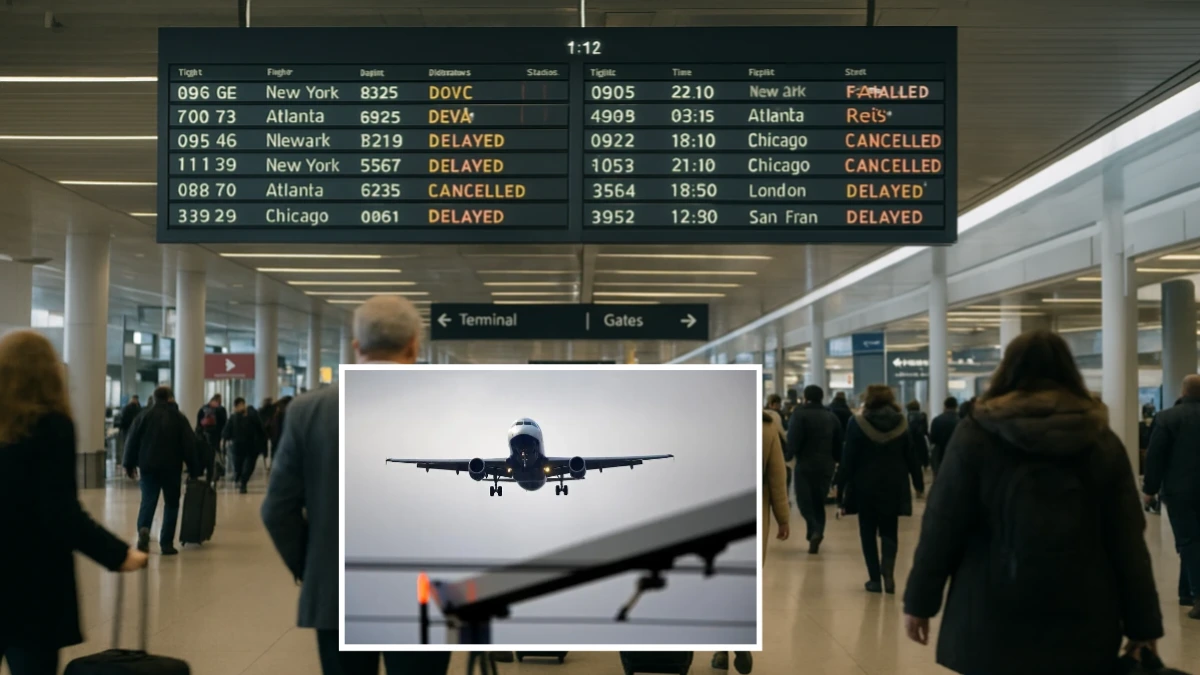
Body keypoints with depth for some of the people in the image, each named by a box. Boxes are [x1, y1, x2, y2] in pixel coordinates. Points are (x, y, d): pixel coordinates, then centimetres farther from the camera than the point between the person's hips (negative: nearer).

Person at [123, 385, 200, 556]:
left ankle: (143, 529, -26)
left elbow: (132, 441, 3)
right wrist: (195, 470, 3)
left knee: (148, 501, 3)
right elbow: (189, 445, 0)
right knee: (171, 504, 8)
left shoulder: (144, 415, 5)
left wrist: (129, 465, 10)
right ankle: (166, 543, 4)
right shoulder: (179, 417, 3)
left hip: (148, 466, 1)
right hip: (171, 467, -1)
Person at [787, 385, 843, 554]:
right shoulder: (832, 417, 11)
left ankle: (814, 531, -23)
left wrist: (791, 453, 3)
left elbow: (793, 442, -15)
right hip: (825, 466, 5)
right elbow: (838, 445, 12)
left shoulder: (800, 415, -8)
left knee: (804, 500, -1)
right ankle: (817, 533, 10)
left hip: (805, 465, -5)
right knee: (818, 502, 15)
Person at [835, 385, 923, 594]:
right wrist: (919, 483, 15)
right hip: (893, 486, 2)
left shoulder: (858, 423, -8)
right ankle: (888, 570, -10)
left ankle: (875, 579, 7)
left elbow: (848, 458, -9)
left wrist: (841, 486, -4)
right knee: (889, 531, 13)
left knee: (868, 532, 9)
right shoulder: (901, 423, 0)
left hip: (866, 486, -2)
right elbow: (911, 456, 5)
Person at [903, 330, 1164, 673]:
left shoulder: (977, 433, -2)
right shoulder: (1101, 440, 4)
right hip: (1082, 620, 2)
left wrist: (919, 601, 2)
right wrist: (1144, 625, 7)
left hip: (994, 614, -2)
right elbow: (1127, 541, 2)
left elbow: (943, 526, -5)